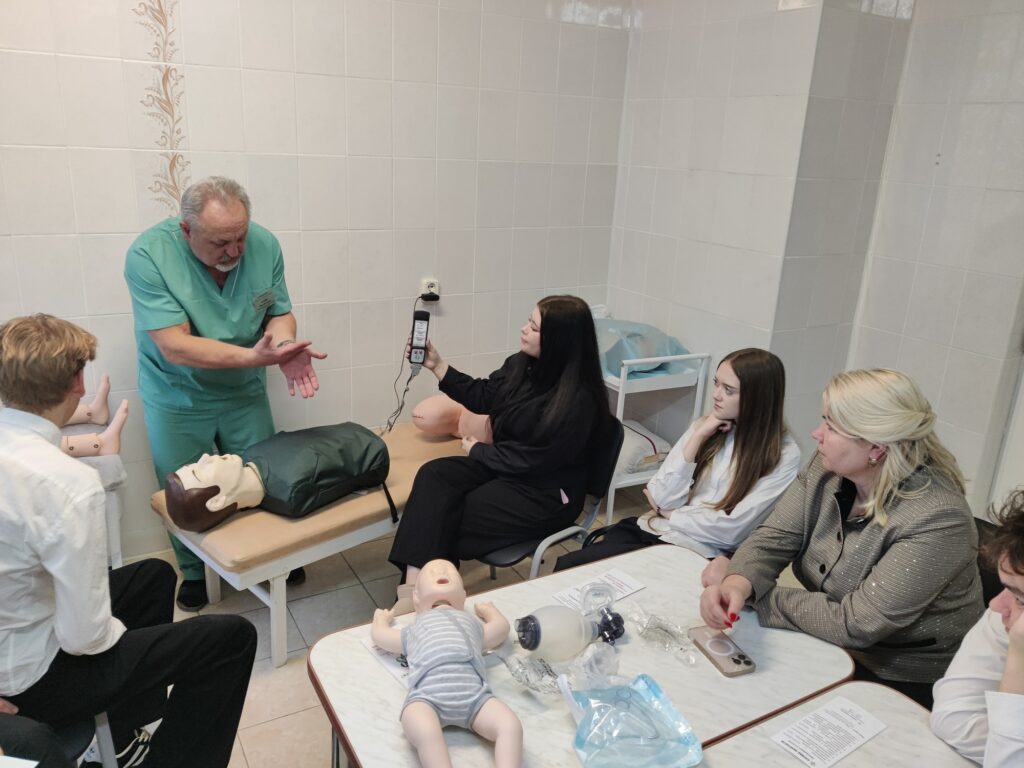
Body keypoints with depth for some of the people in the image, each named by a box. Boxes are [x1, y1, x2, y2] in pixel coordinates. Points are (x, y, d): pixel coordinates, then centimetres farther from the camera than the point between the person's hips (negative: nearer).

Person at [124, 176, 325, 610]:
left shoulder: (264, 245, -16)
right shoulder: (149, 254, -26)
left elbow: (279, 314, -6)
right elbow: (175, 346, -30)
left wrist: (285, 346, -29)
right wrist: (254, 356, -40)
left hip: (244, 391, 3)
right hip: (177, 399, -2)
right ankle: (194, 574, 37)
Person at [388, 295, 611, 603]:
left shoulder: (577, 400, -24)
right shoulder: (522, 364, -1)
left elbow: (532, 459, -21)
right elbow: (482, 396, 12)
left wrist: (477, 450, -7)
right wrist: (437, 365, 4)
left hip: (546, 495, -8)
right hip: (507, 465, 8)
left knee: (446, 519, -17)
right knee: (434, 474, -16)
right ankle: (414, 587, -24)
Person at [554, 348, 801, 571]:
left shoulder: (783, 456, -7)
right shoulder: (705, 427, 7)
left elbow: (729, 529, -14)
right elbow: (663, 498, -1)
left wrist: (667, 513, -2)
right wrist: (698, 437, -7)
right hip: (652, 530, 5)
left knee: (571, 567, -20)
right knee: (567, 567, -20)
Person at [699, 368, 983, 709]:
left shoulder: (935, 520, -28)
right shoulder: (827, 469, -8)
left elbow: (854, 624, -28)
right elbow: (772, 539, -12)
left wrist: (757, 596, -22)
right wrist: (736, 584, -33)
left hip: (902, 681, -5)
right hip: (830, 645, 6)